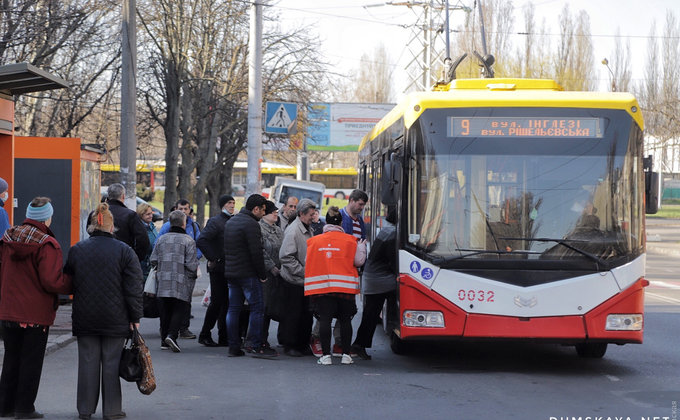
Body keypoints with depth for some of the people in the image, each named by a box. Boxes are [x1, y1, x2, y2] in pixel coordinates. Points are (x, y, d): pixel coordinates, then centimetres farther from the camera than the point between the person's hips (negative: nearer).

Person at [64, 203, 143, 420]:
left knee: (88, 362, 8)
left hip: (84, 318, 2)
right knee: (112, 363, 4)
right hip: (115, 319, -2)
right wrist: (135, 316, -1)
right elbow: (134, 288, -6)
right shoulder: (125, 251, -5)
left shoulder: (76, 250, 2)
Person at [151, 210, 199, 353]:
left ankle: (164, 340, 13)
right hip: (181, 283, -5)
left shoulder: (161, 239, 8)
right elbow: (191, 265, -10)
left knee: (165, 310, 12)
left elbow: (153, 260, 8)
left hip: (163, 283, 5)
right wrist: (193, 274, 9)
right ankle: (172, 335, -18)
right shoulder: (188, 241, -6)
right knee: (181, 309, 1)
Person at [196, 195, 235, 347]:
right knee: (217, 302, -5)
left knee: (227, 303, 8)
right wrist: (213, 259, -17)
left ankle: (224, 337, 13)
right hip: (218, 269, -7)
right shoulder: (215, 222, -8)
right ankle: (205, 335, 6)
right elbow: (201, 241, -18)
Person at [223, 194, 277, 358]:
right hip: (248, 274, -9)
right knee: (257, 307, -4)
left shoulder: (231, 222, 16)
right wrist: (262, 275, -10)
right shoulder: (251, 224, -14)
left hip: (230, 272, 9)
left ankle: (234, 346, 9)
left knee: (234, 308, 8)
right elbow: (256, 252, -18)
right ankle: (255, 345, -7)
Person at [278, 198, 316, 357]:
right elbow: (286, 257, -21)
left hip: (306, 281, 8)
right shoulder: (293, 231, -15)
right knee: (292, 314, -1)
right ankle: (289, 345, 9)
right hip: (293, 281, -8)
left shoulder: (309, 230, 13)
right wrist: (304, 271, -20)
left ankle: (303, 345, 20)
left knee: (307, 314, 11)